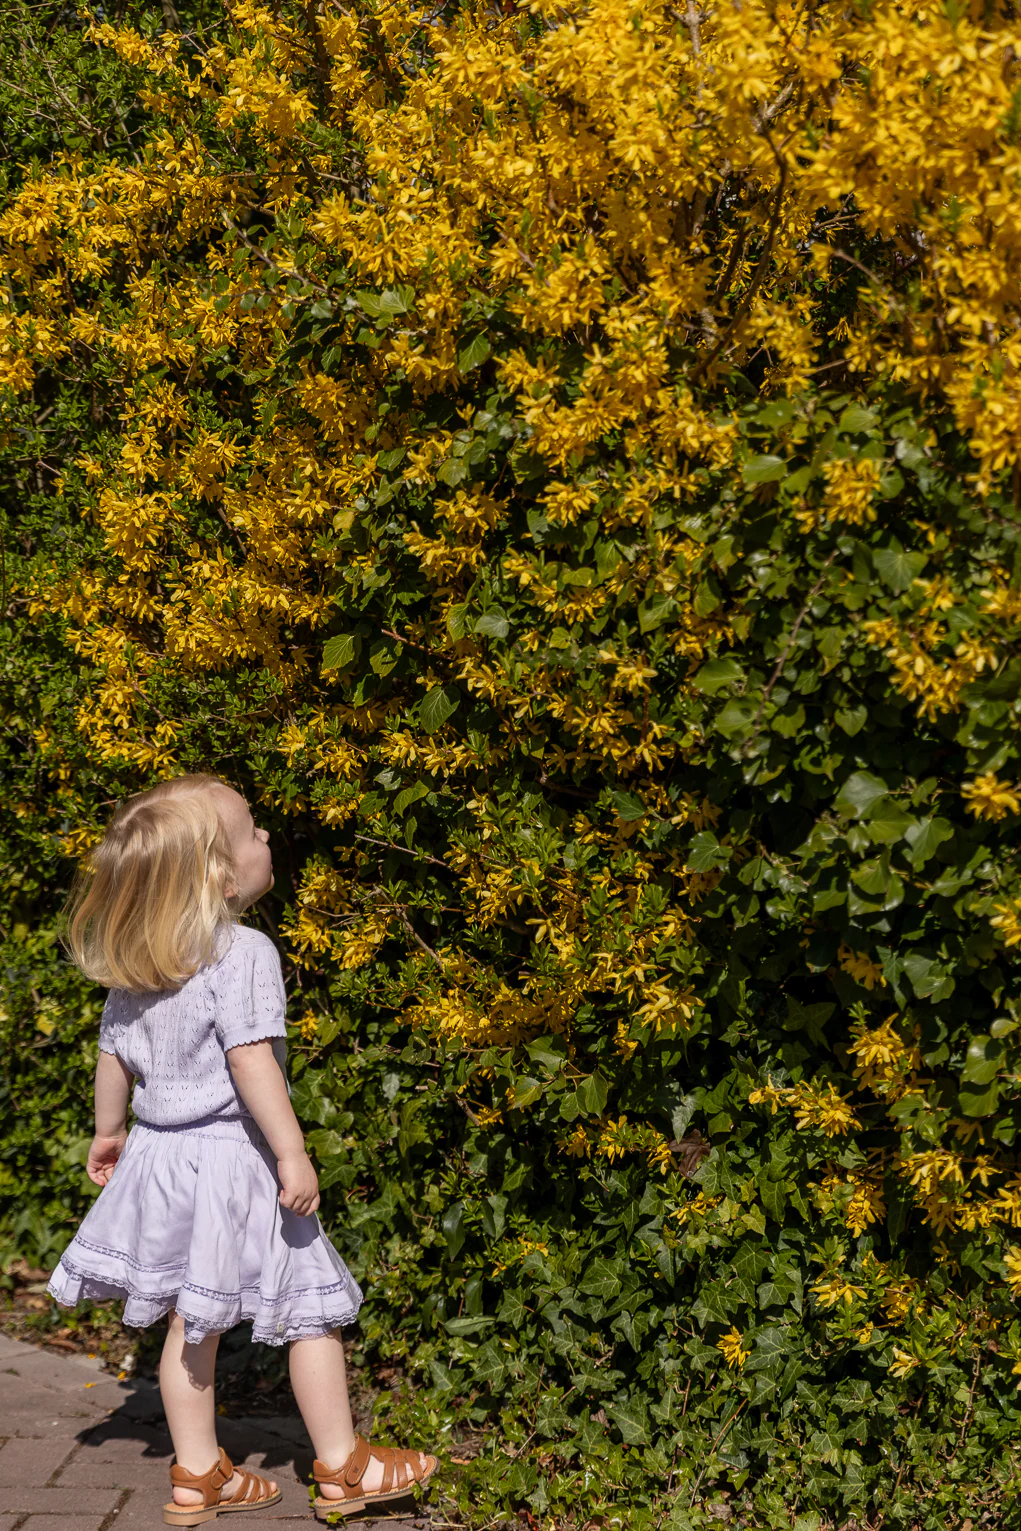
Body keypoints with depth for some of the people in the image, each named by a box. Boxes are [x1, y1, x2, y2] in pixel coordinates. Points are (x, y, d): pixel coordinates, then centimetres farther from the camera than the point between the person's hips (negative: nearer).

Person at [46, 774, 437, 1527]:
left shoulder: (134, 961, 6)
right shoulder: (243, 953, -19)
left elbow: (113, 1051, 14)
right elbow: (251, 1059, -23)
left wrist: (109, 1130, 29)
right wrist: (293, 1154, -20)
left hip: (163, 1149, 8)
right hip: (231, 1156, -8)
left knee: (192, 1321, 16)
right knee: (310, 1310, 5)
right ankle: (343, 1469, 15)